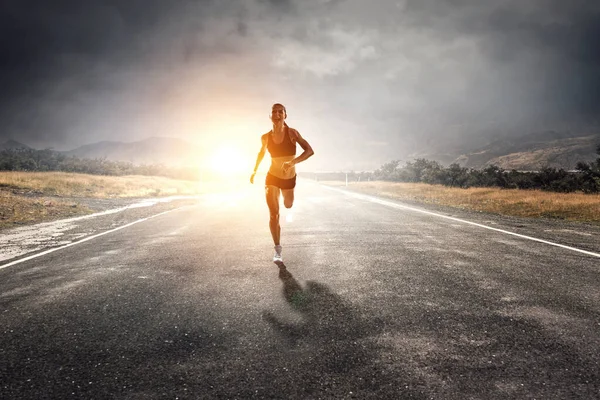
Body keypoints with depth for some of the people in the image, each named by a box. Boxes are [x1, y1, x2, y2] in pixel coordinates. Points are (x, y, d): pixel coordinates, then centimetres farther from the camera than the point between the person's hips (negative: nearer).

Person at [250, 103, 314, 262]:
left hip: (289, 178, 1)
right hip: (272, 177, 0)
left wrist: (293, 162, -40)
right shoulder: (265, 137, -9)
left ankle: (286, 196, 65)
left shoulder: (292, 133, -17)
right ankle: (277, 249, -2)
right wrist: (254, 170, 15)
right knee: (273, 214, -11)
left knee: (288, 206, 26)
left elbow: (310, 151, -26)